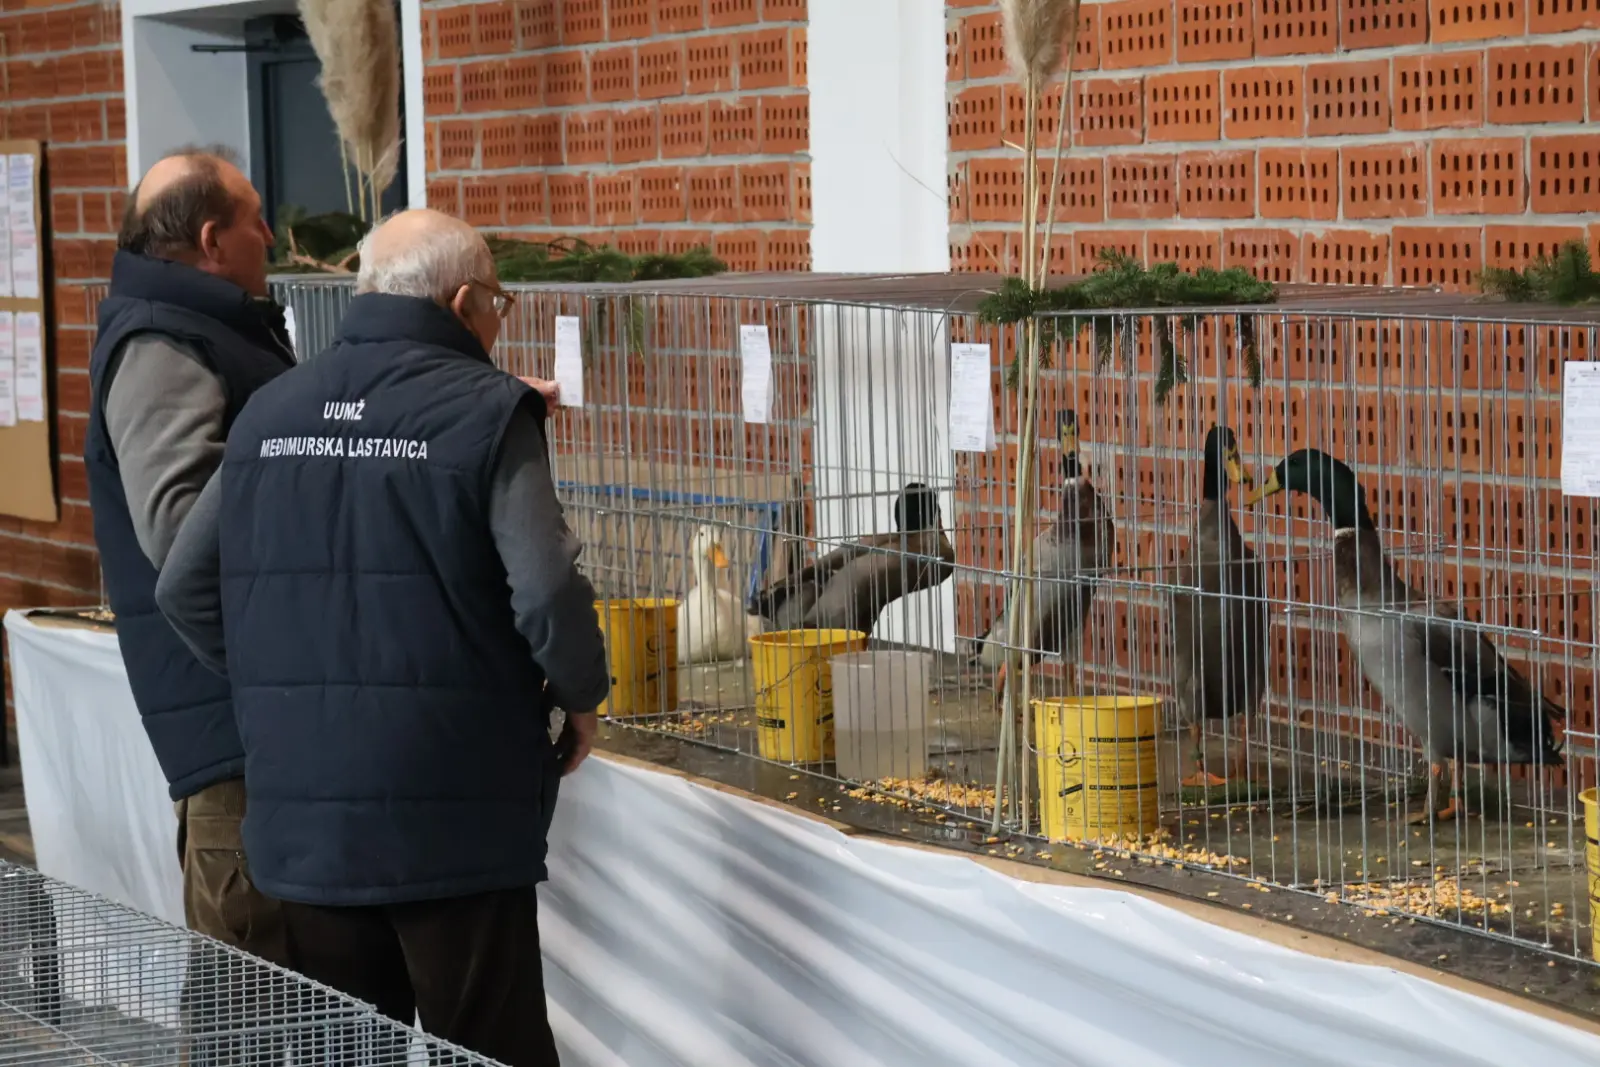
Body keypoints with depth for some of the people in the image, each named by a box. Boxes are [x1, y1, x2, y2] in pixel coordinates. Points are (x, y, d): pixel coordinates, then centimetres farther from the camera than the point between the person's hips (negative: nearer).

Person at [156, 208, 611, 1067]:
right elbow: (546, 594, -16)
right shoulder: (484, 411, -8)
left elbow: (184, 590, 12)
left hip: (299, 815, 5)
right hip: (449, 818, -5)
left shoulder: (268, 413, 10)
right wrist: (580, 697, 2)